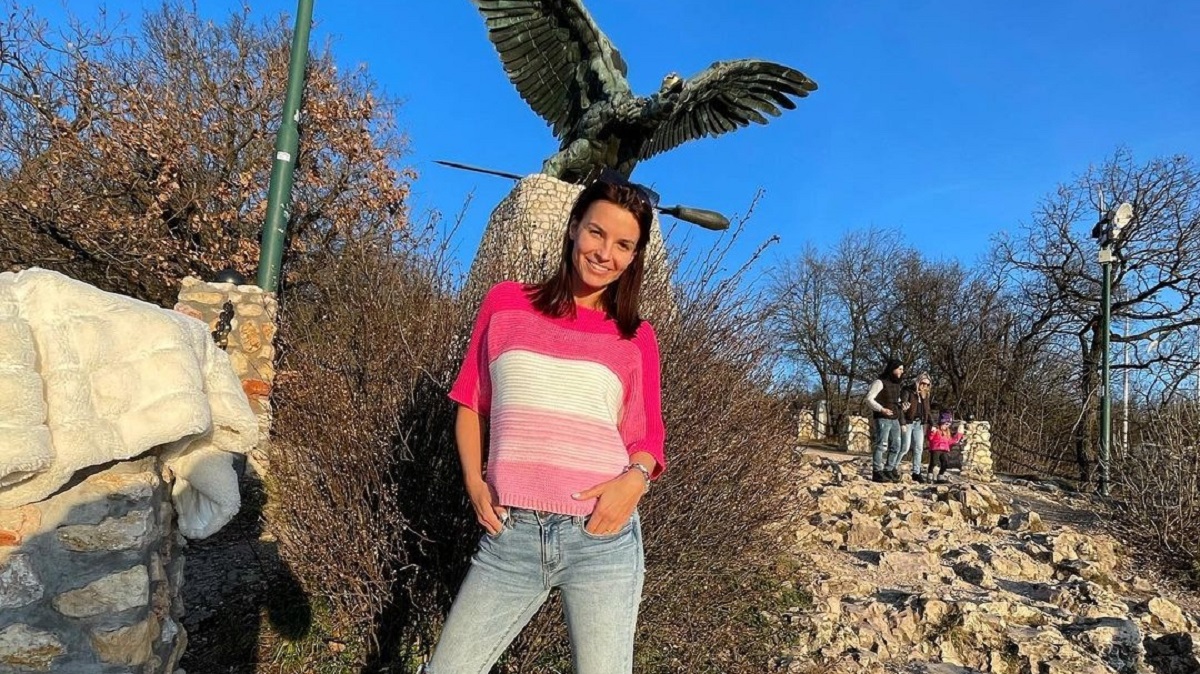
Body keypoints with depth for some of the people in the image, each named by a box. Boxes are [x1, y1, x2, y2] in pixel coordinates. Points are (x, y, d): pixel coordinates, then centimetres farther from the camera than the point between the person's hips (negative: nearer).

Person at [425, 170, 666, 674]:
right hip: (510, 535, 1)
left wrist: (634, 479, -12)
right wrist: (474, 481, 1)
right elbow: (472, 403, 13)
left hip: (602, 537, 0)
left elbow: (648, 438, 9)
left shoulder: (636, 338, 8)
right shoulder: (506, 303, 8)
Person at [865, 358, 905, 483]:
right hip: (883, 419, -8)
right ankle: (877, 472, -6)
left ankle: (888, 471, 19)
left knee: (896, 446, 10)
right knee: (882, 445, -10)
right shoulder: (880, 382, -9)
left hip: (895, 419, 9)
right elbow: (869, 399, -13)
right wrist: (881, 409, -25)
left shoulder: (896, 384, 17)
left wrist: (902, 407, 8)